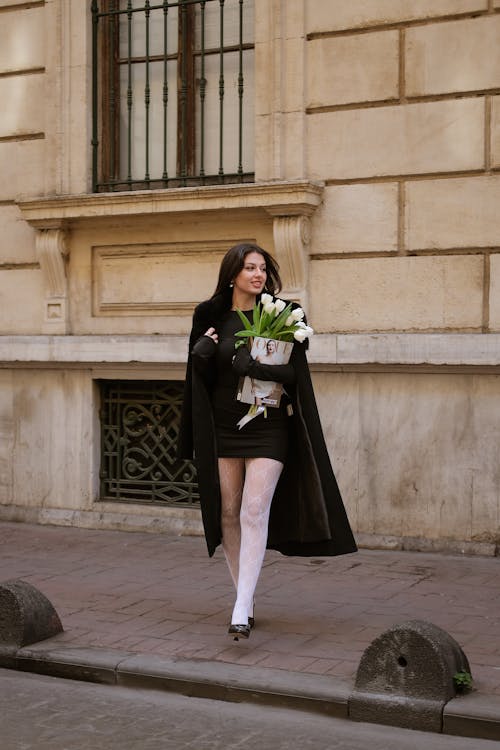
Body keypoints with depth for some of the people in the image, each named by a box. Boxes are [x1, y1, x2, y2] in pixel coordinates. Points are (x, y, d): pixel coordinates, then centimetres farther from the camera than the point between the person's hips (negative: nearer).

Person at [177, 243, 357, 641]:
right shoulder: (212, 318, 5)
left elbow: (294, 373, -6)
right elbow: (204, 380, 7)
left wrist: (256, 368, -22)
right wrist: (201, 356, -14)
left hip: (267, 428, -3)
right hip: (223, 427, 3)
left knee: (254, 512, -13)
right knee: (228, 514, 6)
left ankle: (241, 610, -13)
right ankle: (246, 599, 20)